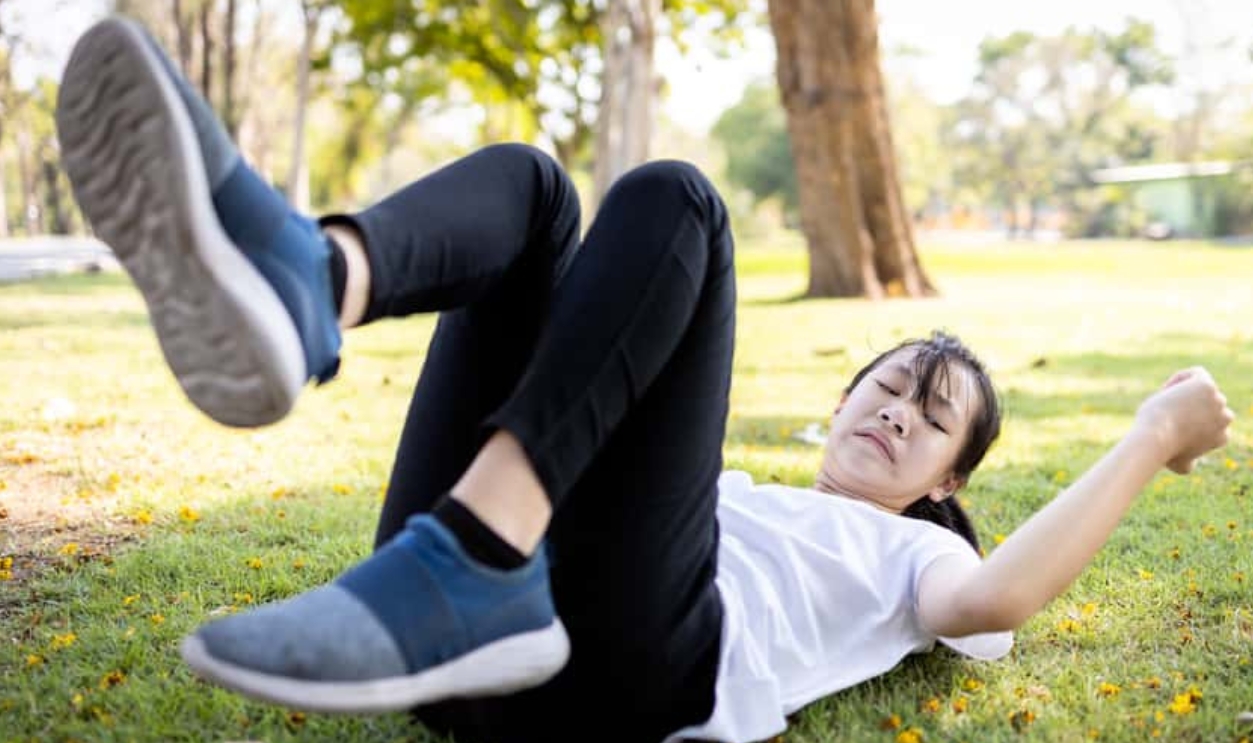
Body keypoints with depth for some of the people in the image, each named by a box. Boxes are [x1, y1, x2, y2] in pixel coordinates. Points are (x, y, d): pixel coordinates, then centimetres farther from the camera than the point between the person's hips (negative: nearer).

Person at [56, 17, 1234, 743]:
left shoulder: (910, 559, 27)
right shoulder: (746, 492, 42)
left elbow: (997, 597, 3)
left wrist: (1154, 435, 13)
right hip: (450, 635, 5)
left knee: (668, 198, -12)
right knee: (528, 184, 2)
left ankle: (468, 572, -36)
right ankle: (301, 292, -36)